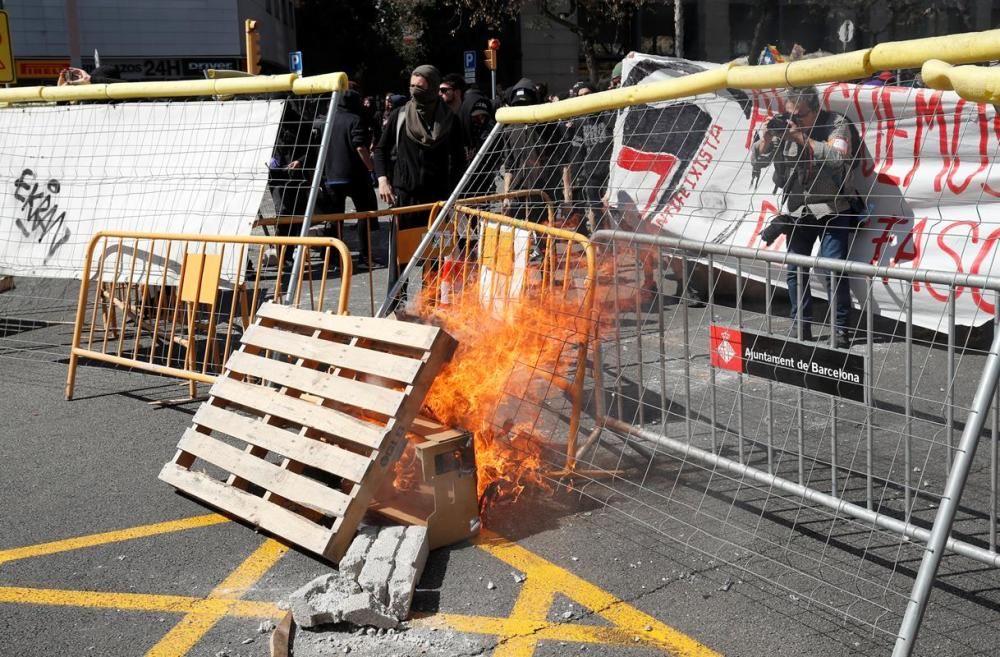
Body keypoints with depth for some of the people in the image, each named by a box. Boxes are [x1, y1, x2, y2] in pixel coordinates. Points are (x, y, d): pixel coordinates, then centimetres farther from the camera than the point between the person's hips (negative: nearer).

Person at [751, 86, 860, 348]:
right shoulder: (783, 126, 0)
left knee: (834, 270, -8)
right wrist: (766, 139, -19)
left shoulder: (836, 124, -10)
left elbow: (839, 158, -27)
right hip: (797, 212, 4)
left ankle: (841, 328, 2)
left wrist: (804, 139, -28)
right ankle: (801, 327, 16)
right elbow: (757, 162, 0)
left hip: (831, 211, -4)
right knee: (795, 270, 5)